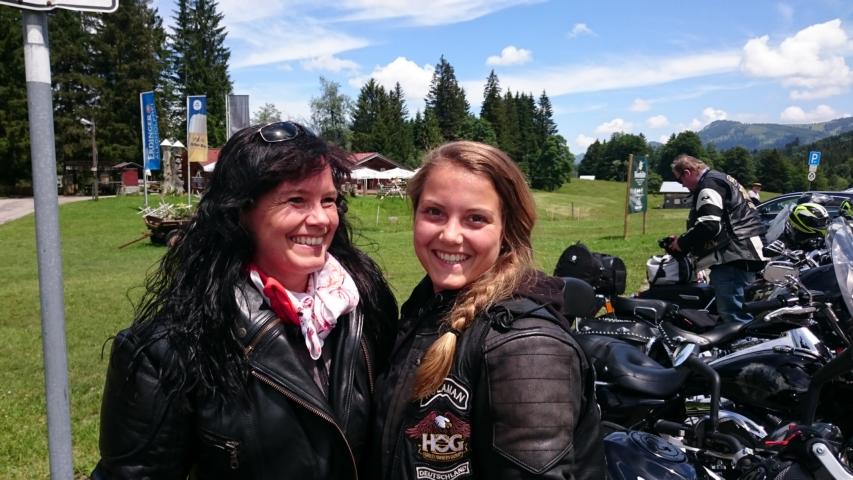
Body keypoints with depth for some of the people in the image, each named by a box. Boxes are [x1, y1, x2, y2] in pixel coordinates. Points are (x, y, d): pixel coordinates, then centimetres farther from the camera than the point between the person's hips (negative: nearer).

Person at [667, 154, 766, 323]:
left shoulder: (709, 184, -10)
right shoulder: (718, 178, 24)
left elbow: (709, 225, -23)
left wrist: (682, 243, -9)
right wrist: (683, 239, 22)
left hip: (734, 255, -11)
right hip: (740, 252, 11)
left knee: (732, 314, -14)